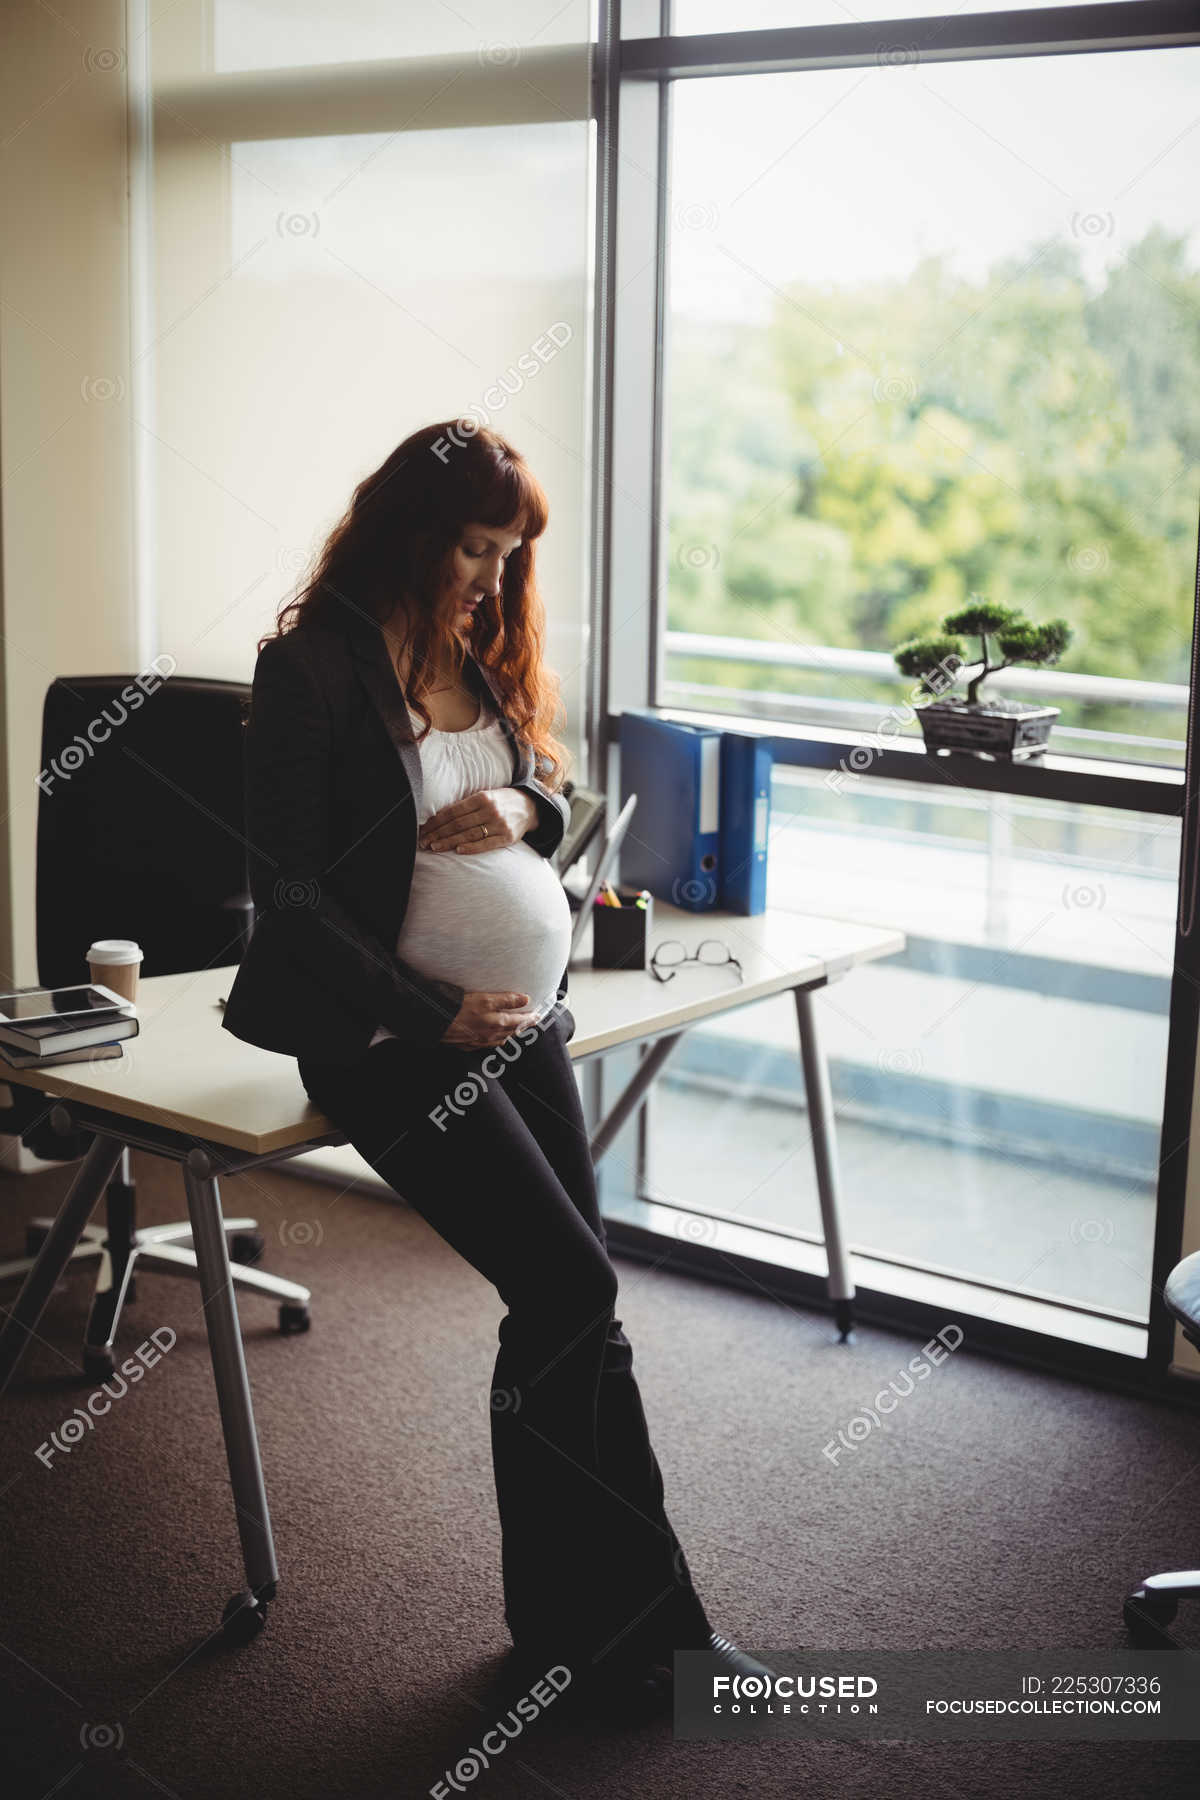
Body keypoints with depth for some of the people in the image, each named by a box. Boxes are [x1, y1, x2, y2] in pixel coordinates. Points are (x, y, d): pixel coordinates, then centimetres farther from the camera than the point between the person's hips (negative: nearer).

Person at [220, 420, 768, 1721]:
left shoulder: (485, 650, 10)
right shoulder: (309, 665, -11)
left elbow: (550, 794, 21)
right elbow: (287, 892, -12)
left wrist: (521, 809, -4)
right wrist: (436, 1017, -16)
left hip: (519, 1014, 7)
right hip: (389, 1031, -7)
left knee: (558, 1309, 2)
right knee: (573, 1287, -14)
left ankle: (568, 1632, 16)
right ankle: (646, 1623, 2)